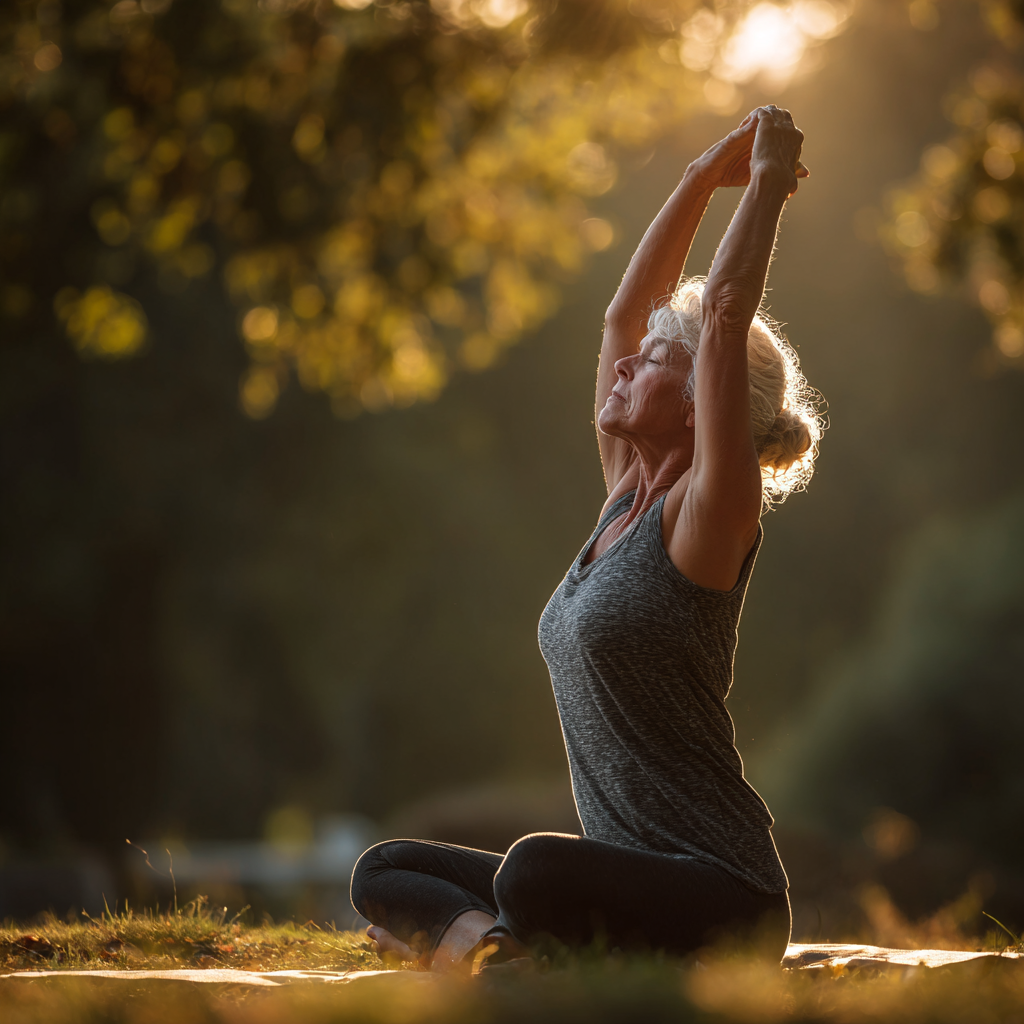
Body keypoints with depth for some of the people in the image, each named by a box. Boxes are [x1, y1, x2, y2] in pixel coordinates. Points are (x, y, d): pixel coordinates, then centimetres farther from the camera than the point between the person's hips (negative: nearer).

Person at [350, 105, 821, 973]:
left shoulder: (705, 517, -10)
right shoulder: (627, 500, 12)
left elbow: (724, 313, -17)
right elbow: (624, 313, 16)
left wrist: (768, 178, -8)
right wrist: (704, 175, 18)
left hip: (723, 901, -9)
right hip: (636, 882, 9)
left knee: (538, 869, -38)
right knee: (384, 872, 5)